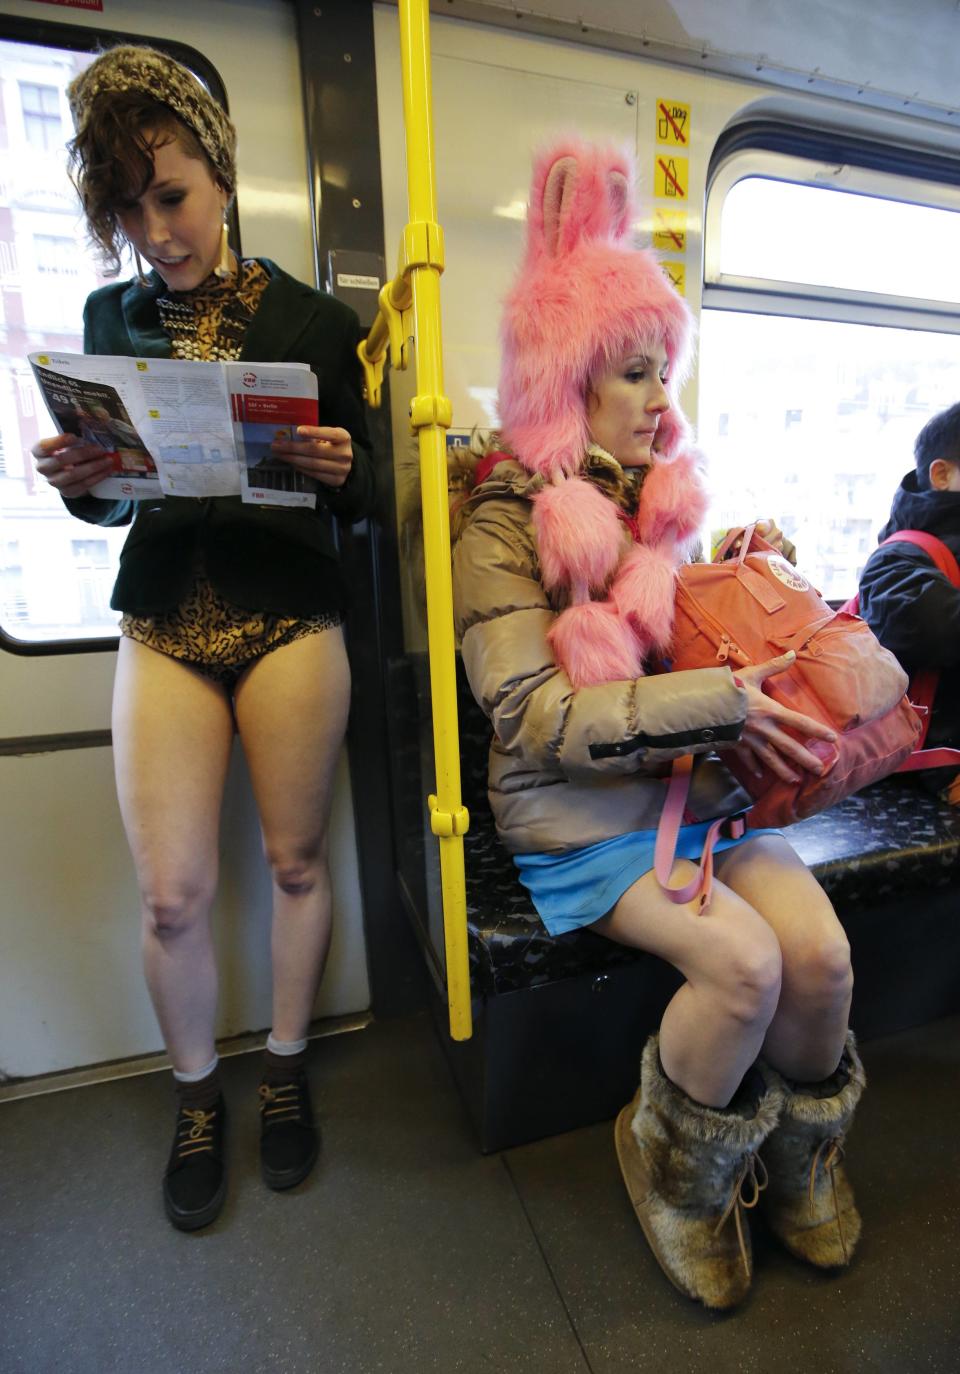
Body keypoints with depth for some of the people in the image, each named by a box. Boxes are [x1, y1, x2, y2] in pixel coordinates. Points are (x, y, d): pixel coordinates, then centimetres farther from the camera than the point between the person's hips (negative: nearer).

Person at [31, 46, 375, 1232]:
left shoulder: (315, 321, 5)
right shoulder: (110, 318, 13)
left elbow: (365, 499, 5)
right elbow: (115, 499, 15)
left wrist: (338, 469, -17)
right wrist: (77, 483, -6)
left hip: (292, 622, -1)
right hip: (163, 626, 2)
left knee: (296, 864, 7)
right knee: (170, 893, 1)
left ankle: (286, 1072, 36)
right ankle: (196, 1099, 32)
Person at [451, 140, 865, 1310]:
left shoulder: (667, 500, 12)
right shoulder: (505, 526, -8)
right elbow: (535, 717, -18)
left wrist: (773, 674, -3)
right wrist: (719, 706, -20)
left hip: (697, 783, 5)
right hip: (580, 813, -5)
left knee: (821, 951, -13)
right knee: (743, 961, -21)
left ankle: (799, 1147, 22)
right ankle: (673, 1167, 14)